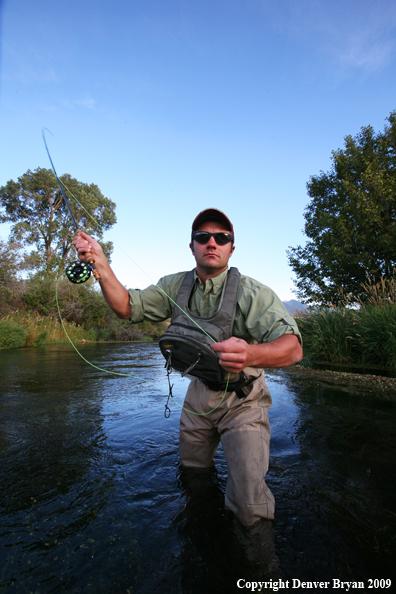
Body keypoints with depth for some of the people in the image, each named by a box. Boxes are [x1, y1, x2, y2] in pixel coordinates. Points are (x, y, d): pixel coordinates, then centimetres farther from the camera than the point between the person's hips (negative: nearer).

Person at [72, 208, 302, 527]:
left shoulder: (252, 292, -20)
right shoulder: (176, 286, -3)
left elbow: (292, 346, -31)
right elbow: (127, 307, -3)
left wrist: (250, 354, -53)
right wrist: (100, 261, -17)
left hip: (242, 401, -4)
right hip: (199, 394, 5)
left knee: (249, 507, -13)